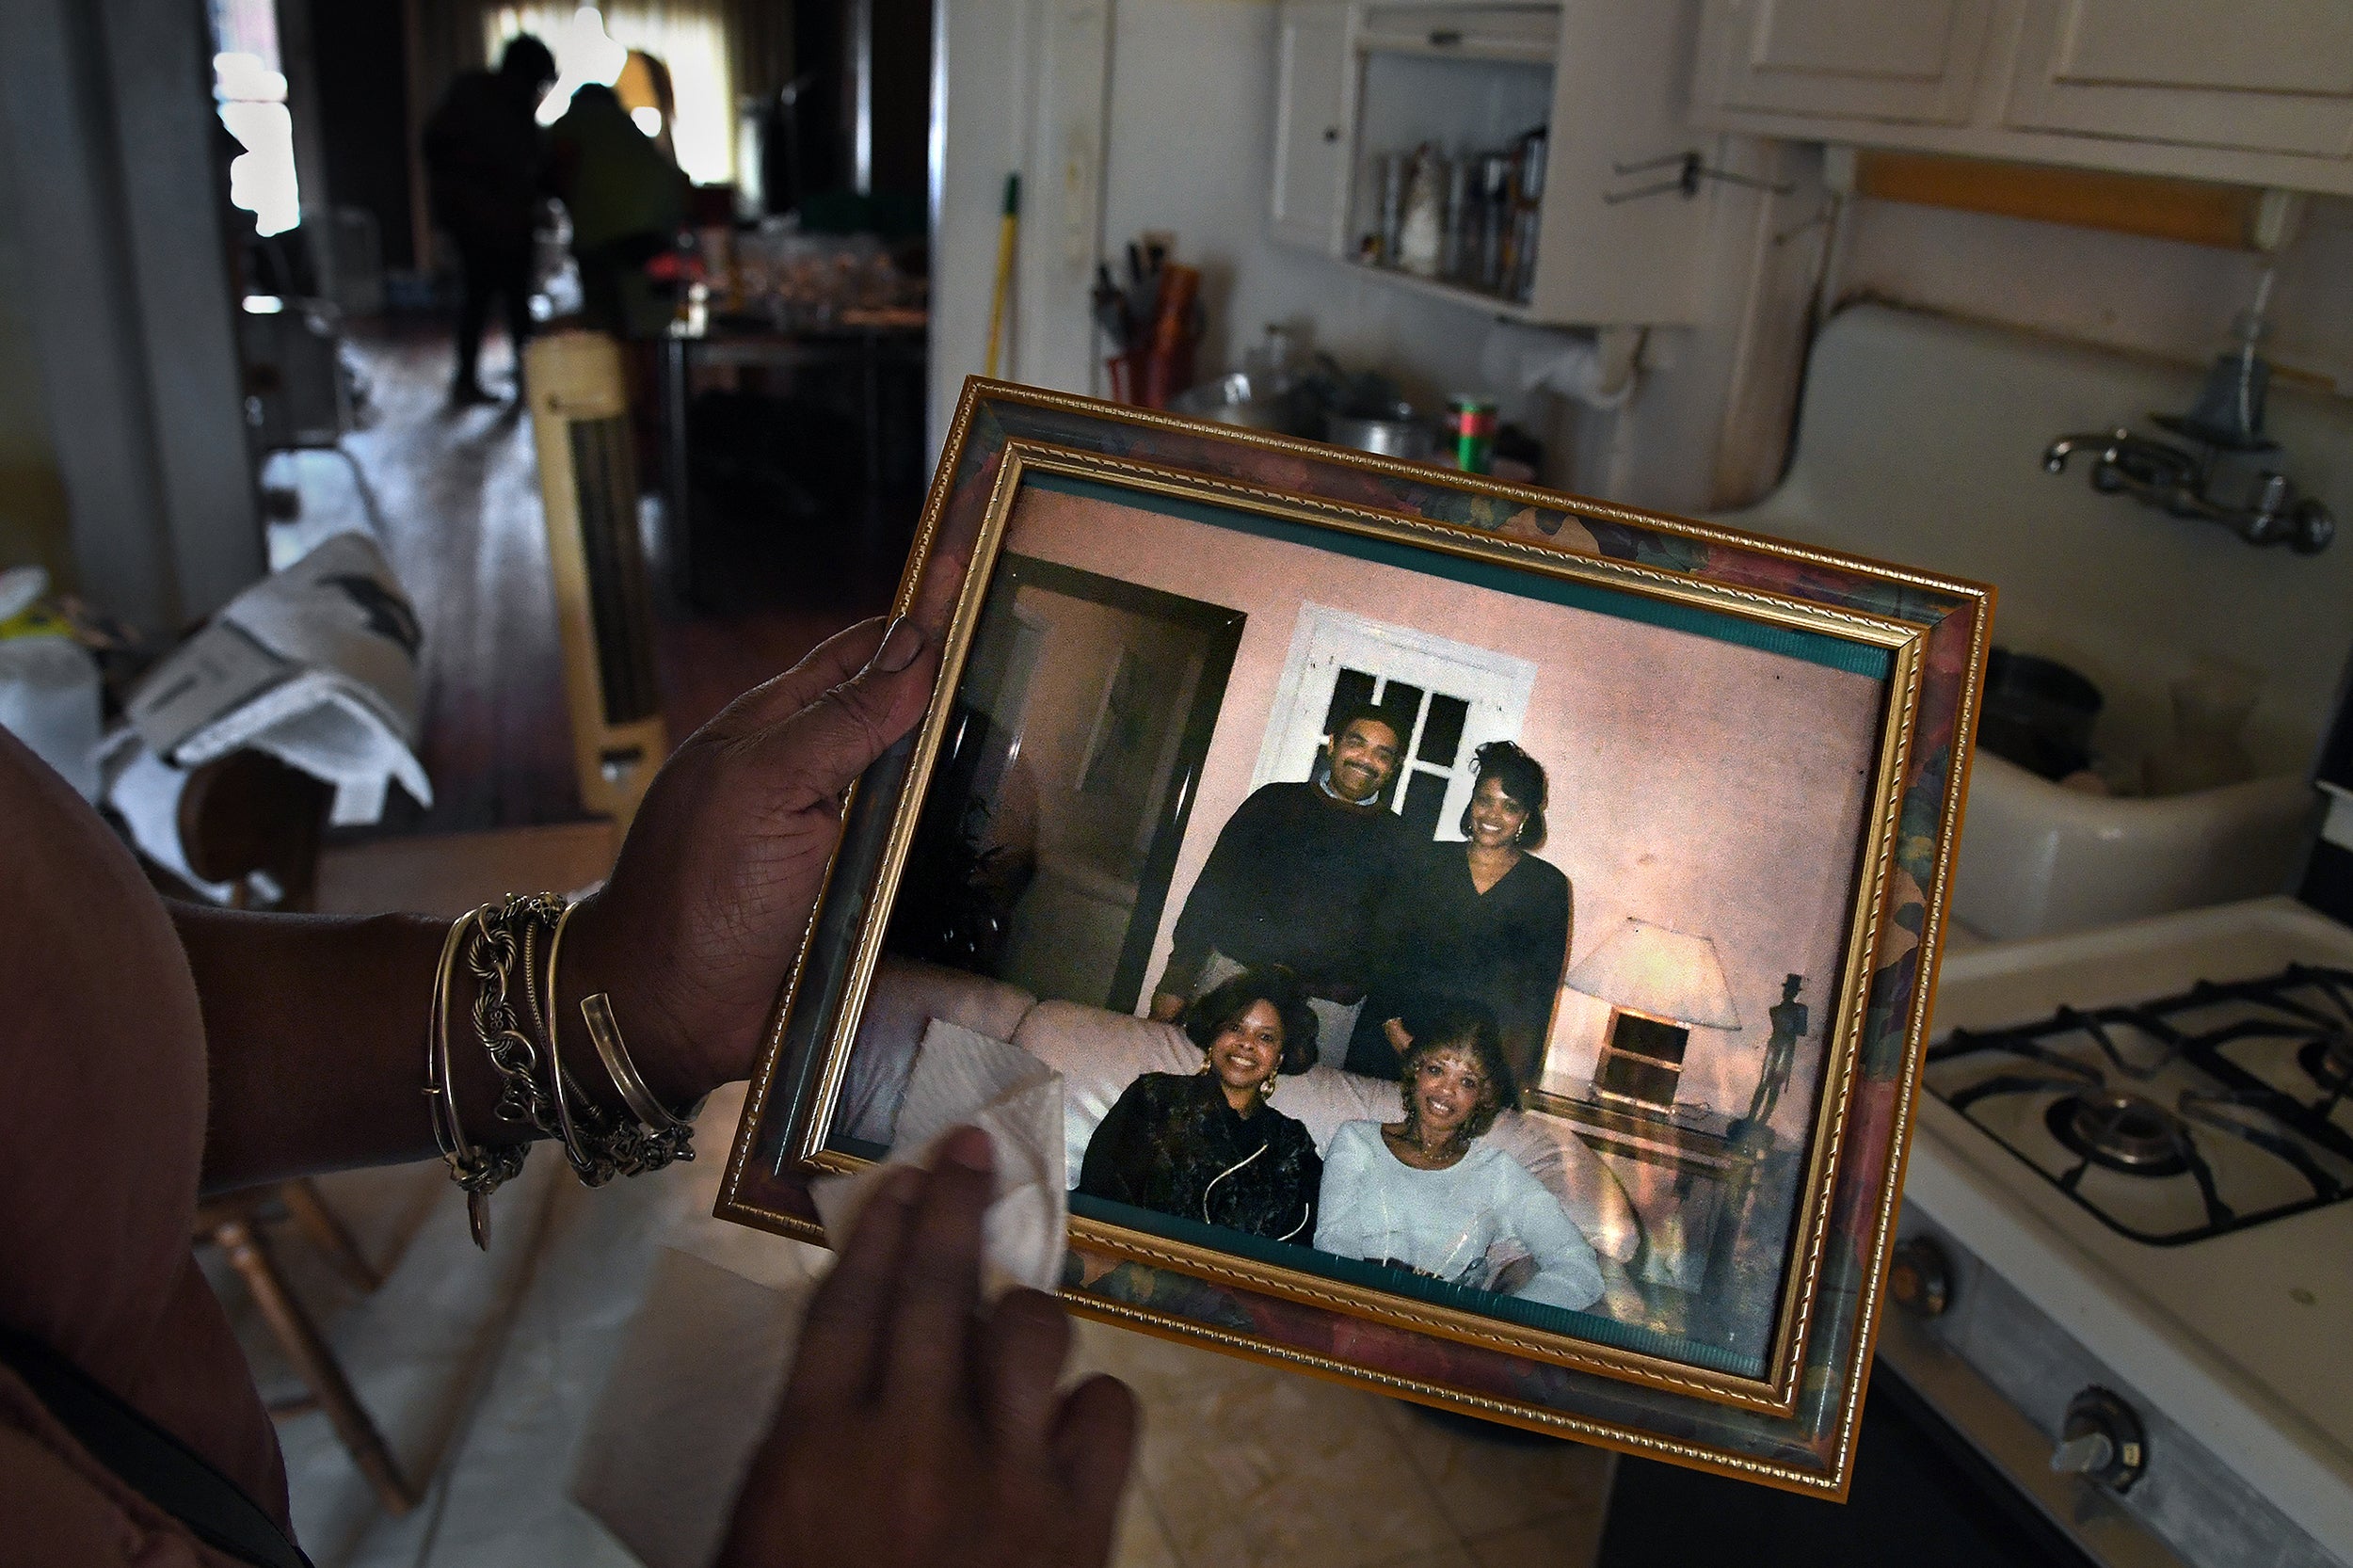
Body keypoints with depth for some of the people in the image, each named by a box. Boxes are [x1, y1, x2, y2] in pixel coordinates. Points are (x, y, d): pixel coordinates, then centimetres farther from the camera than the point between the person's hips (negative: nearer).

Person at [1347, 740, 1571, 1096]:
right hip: (1393, 1037, 2)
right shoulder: (1428, 860, 8)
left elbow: (1542, 983, 4)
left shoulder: (1547, 885, 5)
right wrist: (1392, 1025, -7)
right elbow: (1389, 947, 4)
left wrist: (1521, 1063, -3)